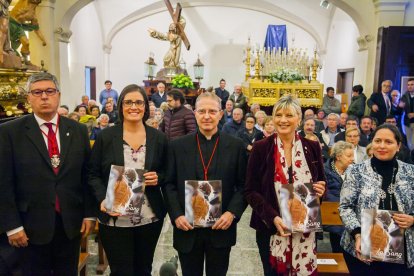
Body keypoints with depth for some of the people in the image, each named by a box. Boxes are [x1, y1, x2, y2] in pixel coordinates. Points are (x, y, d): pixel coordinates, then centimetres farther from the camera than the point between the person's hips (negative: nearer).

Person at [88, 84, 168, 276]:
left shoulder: (158, 138, 2)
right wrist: (102, 199, -15)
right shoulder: (105, 136, -3)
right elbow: (93, 174, 0)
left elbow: (166, 174, 10)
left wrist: (158, 178, -12)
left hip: (150, 219, 2)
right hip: (114, 220, -2)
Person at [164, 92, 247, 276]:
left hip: (221, 228, 0)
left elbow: (244, 185, 0)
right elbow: (169, 184, 2)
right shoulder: (178, 146, 2)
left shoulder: (236, 146, 0)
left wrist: (232, 212, -13)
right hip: (187, 228, 1)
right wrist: (176, 215, -9)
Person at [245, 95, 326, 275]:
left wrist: (321, 190, -12)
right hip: (270, 229, -1)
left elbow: (322, 184, 11)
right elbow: (250, 191, -7)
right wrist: (273, 217, -19)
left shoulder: (312, 147, 1)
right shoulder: (261, 148, -7)